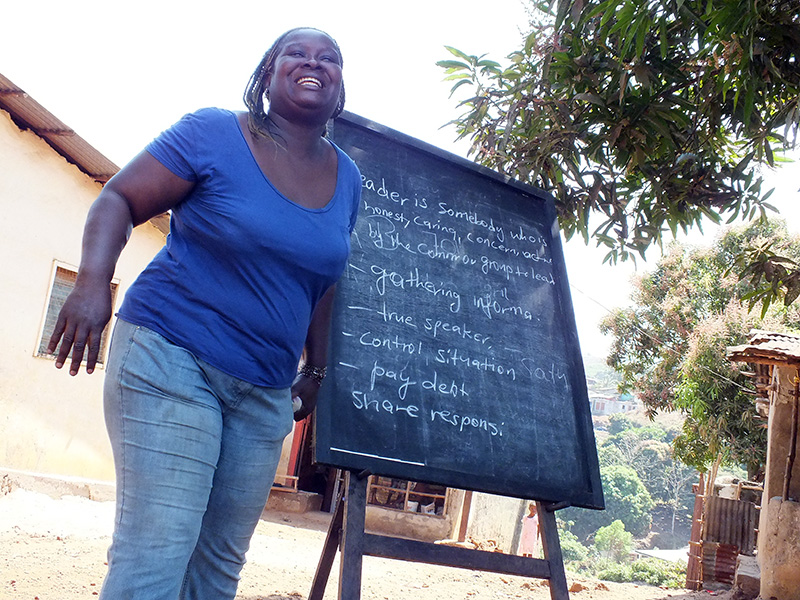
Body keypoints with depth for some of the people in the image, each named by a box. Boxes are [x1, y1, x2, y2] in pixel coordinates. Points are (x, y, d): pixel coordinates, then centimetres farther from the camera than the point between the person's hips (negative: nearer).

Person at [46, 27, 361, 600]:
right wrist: (93, 279, -22)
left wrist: (316, 368, 20)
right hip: (172, 358, -5)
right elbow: (118, 200, -5)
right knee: (156, 553, -13)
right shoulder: (213, 134, -5)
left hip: (267, 391, 6)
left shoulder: (346, 178, 10)